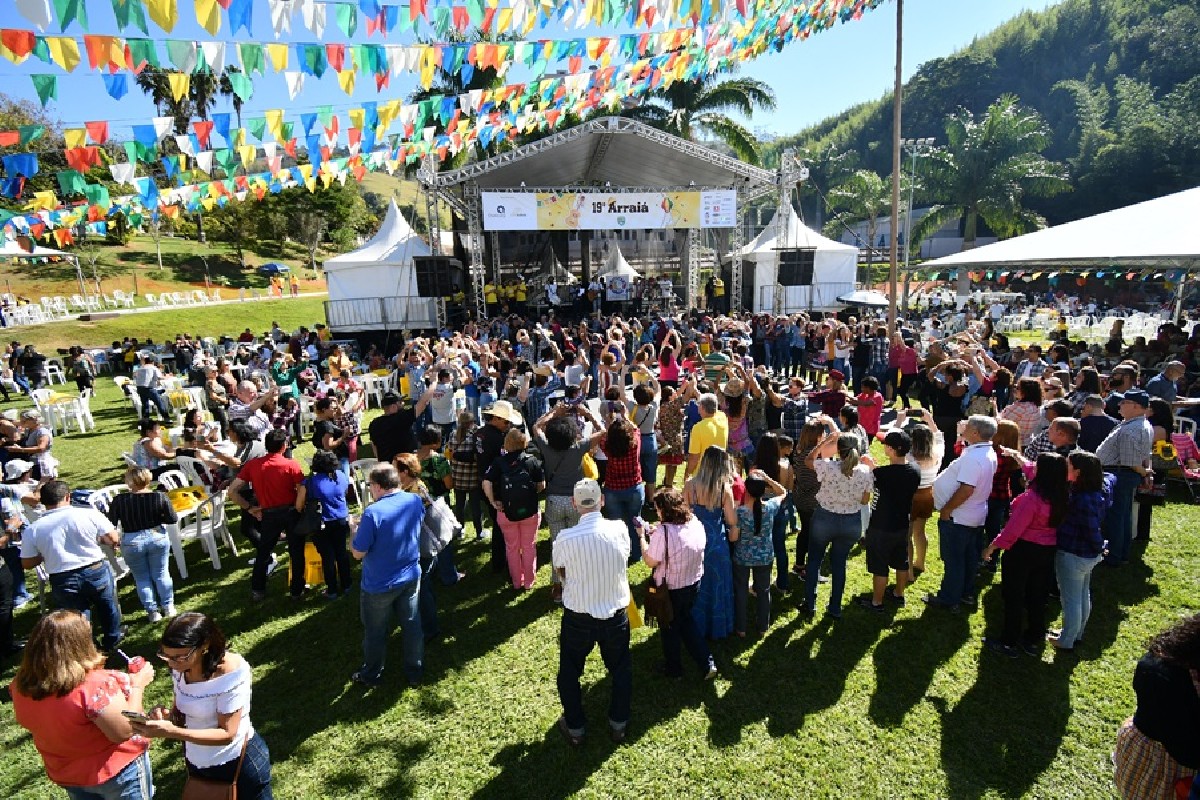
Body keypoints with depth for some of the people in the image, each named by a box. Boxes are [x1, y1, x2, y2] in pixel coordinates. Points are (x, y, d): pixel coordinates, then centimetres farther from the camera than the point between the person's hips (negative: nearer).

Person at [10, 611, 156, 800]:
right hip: (117, 770, -6)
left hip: (65, 775, 6)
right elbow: (124, 732, -28)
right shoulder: (93, 684, -35)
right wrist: (138, 685, -17)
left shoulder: (22, 686, -14)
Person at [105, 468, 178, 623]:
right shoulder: (160, 496, -13)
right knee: (161, 574, 16)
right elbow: (173, 519, -8)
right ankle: (168, 607, 25)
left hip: (132, 542, -1)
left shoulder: (119, 500, -15)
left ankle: (152, 611, 21)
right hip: (157, 537, 1)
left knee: (142, 577, 15)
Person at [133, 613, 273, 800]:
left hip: (239, 762, -6)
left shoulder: (231, 671, -30)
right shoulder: (180, 668, -10)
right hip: (196, 762, 6)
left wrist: (170, 731, -34)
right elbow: (183, 710, 3)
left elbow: (227, 734, -27)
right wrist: (168, 715, -20)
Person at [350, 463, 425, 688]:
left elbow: (357, 553, -19)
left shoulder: (373, 512, -27)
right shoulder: (415, 501, -8)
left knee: (375, 632, 17)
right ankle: (415, 673, 34)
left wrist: (356, 531, 0)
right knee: (412, 625, 19)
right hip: (411, 577, 5)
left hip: (379, 584, -5)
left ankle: (372, 675, 38)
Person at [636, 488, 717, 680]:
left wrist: (643, 536, -9)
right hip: (693, 584, 6)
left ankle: (673, 668, 42)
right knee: (686, 621, 30)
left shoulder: (663, 532, -30)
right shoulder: (696, 523, -9)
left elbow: (650, 562, -21)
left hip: (671, 589, -6)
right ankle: (707, 664, 30)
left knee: (670, 628, 20)